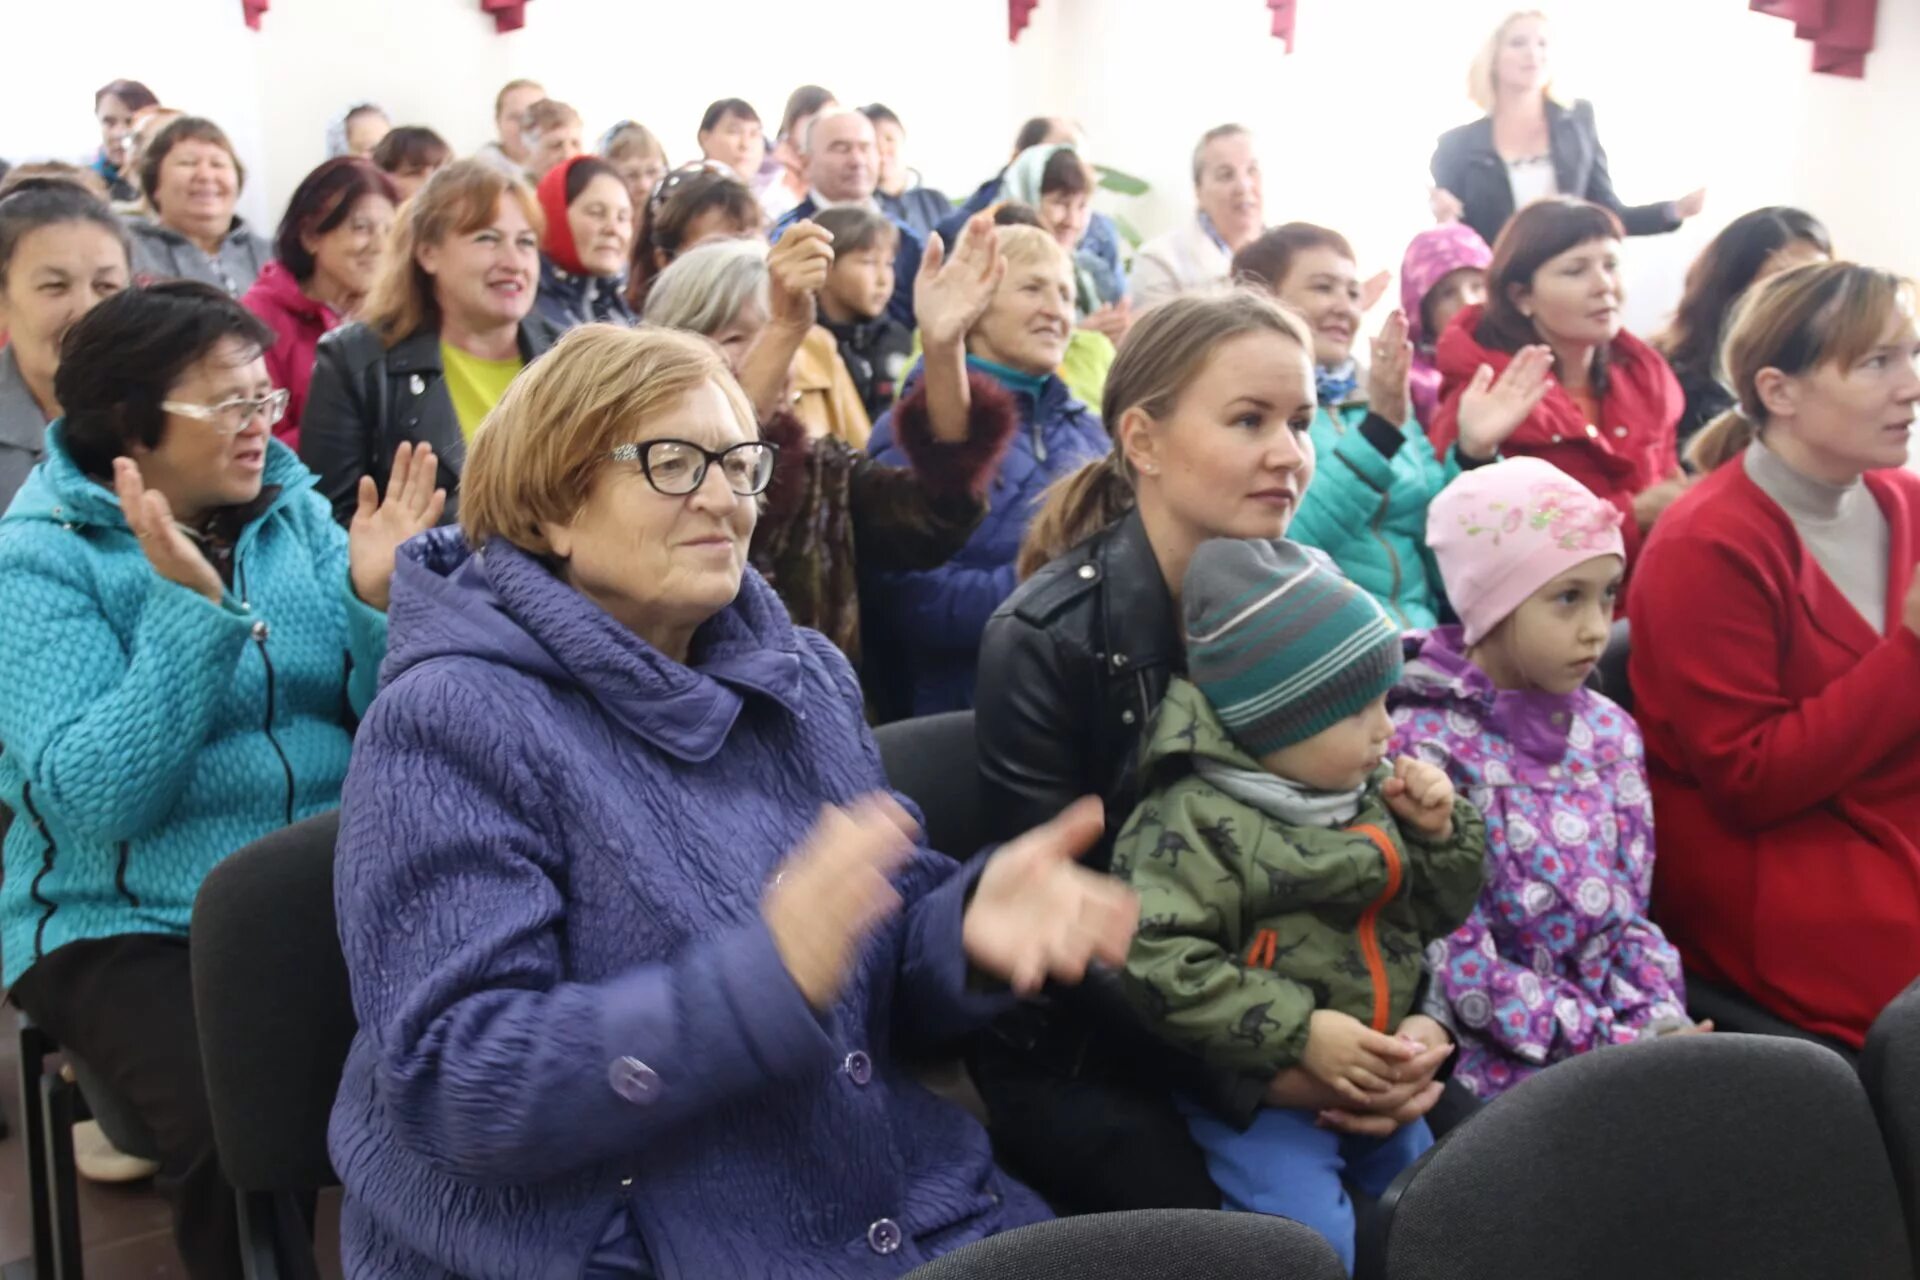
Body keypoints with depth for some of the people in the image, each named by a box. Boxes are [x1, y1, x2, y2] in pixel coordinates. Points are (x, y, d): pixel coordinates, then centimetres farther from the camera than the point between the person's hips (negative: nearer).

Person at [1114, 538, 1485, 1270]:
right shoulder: (1196, 821, -19)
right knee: (1311, 1239, -23)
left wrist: (1439, 834, -3)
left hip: (1377, 1074, 8)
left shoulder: (1368, 793, 5)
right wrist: (1298, 1034, -26)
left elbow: (1433, 915, 17)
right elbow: (1162, 968, -26)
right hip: (1254, 1085, -7)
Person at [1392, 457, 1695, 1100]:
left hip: (1628, 1029, 6)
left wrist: (1661, 1022, -6)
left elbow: (1630, 912, 11)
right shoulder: (1425, 744, -13)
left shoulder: (1608, 731, 7)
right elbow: (1458, 964, -15)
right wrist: (1620, 1043, -15)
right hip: (1500, 1058, -6)